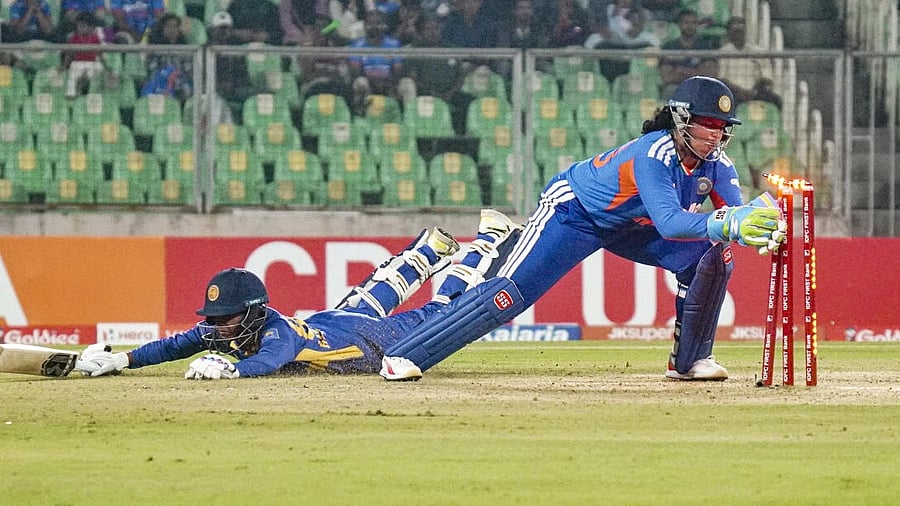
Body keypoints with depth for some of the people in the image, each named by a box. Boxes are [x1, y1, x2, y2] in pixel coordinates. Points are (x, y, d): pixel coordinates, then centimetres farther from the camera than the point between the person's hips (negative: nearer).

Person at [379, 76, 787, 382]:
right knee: (508, 295, -18)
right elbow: (667, 222, -48)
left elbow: (735, 213, -21)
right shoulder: (654, 153, -35)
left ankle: (689, 360, 4)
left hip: (629, 225, 7)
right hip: (574, 212, -7)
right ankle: (403, 356, -13)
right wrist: (727, 224, -60)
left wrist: (763, 224, -44)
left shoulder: (715, 162, -13)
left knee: (711, 254, -9)